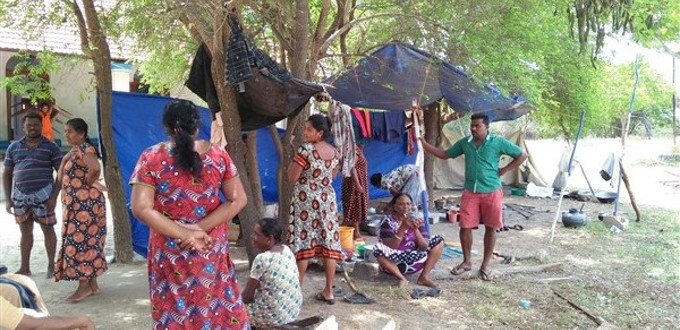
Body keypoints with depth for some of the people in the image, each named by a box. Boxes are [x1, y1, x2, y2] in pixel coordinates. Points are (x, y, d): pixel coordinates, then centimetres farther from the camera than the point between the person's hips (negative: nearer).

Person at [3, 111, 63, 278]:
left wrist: (54, 196, -10)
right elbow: (7, 174, 13)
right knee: (25, 231, 10)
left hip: (43, 194, -3)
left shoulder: (50, 147, 1)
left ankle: (51, 265, 13)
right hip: (20, 195, 3)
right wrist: (8, 199, 6)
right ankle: (24, 267, 19)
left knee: (48, 229, 2)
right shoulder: (14, 147, 10)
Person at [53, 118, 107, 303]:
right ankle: (92, 284, 18)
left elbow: (95, 168, -33)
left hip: (85, 202, -10)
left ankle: (84, 286, 0)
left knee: (80, 242, -6)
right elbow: (61, 177, 21)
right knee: (86, 242, 12)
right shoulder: (73, 151, 17)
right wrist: (64, 159, 6)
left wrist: (87, 185, -19)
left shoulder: (85, 149, -14)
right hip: (76, 203, 10)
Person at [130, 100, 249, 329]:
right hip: (212, 250, 1)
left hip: (169, 252, -1)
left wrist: (185, 234, -16)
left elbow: (141, 209, -15)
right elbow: (238, 200, -6)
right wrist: (200, 228, -13)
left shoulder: (151, 158, -7)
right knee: (219, 308, 16)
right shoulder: (218, 155, -3)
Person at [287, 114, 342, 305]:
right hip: (327, 199, 6)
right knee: (329, 243, 6)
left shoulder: (306, 149, -14)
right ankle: (328, 291, 12)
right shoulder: (334, 152, 6)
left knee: (302, 243, -1)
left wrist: (294, 161, 1)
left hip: (305, 199, -6)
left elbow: (292, 177, -13)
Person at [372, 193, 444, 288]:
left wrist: (416, 229, -24)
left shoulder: (416, 221, 0)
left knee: (439, 240, -4)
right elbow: (390, 248, -23)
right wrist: (403, 227, -30)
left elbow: (424, 247, -10)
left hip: (414, 262, 4)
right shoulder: (388, 222, -10)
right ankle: (401, 278, -17)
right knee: (378, 248, -34)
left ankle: (424, 277, -8)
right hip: (394, 264, -4)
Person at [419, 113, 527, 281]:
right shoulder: (465, 142, 4)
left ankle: (485, 265, 20)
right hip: (470, 192, 3)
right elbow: (444, 154, 13)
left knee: (490, 228, 6)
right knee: (465, 227, 1)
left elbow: (522, 155, -1)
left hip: (491, 192, -2)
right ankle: (466, 262, 20)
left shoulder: (498, 142, -6)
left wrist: (504, 170, -7)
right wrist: (424, 144, 3)